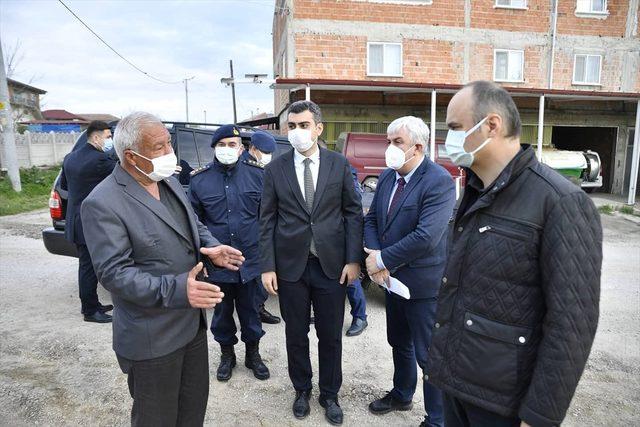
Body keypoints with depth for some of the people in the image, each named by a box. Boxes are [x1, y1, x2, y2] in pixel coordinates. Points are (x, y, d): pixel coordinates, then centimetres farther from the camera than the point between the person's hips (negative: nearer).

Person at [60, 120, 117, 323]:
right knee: (90, 268, 2)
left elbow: (64, 184, 21)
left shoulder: (70, 157, 9)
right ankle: (90, 311, 13)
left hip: (76, 221, 9)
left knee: (86, 266, 18)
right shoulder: (100, 160, -19)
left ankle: (91, 305, 31)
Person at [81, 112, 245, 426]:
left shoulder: (170, 182, 5)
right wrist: (175, 289, -34)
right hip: (152, 338, -7)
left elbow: (195, 226, 15)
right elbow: (114, 272, -23)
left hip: (193, 322, 8)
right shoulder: (103, 203, -20)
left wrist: (212, 247, -7)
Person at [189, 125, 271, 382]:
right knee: (222, 310, 17)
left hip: (251, 259, 0)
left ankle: (253, 353, 37)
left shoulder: (258, 174, -3)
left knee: (250, 310, 15)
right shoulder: (199, 180, -2)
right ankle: (227, 354, 38)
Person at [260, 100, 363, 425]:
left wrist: (353, 259, -5)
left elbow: (353, 213, 1)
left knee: (331, 335, 12)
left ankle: (329, 394, 34)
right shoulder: (275, 169, 0)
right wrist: (267, 267, -4)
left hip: (331, 264, 0)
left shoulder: (339, 164, -1)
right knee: (296, 334, 15)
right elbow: (267, 220, 0)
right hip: (291, 264, 1)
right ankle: (302, 390, 38)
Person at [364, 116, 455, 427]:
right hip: (392, 278, 8)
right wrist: (374, 256, -11)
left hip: (423, 283, -7)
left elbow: (426, 237, -28)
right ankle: (401, 395, 48)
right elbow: (371, 220, 7)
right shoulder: (387, 177, 5)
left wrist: (383, 259, -19)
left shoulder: (439, 181, -20)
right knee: (399, 344, 25)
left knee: (428, 355, 6)